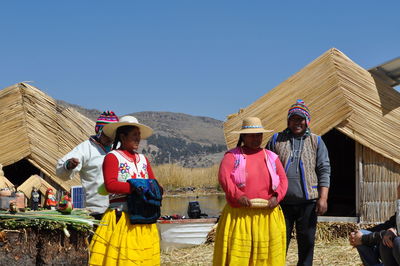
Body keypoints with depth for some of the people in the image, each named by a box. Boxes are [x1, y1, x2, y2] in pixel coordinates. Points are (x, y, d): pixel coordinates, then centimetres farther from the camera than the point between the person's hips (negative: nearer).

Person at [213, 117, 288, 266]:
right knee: (237, 252, -5)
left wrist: (277, 197, -8)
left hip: (267, 215, 3)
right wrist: (237, 196, -22)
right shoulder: (232, 156, 5)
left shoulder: (271, 157, 17)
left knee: (266, 252, 3)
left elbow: (283, 179, 11)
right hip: (239, 214, -3)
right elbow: (223, 177, -9)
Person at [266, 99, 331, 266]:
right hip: (282, 201, 0)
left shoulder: (316, 142, 10)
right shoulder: (276, 140, 10)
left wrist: (323, 198, -5)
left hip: (307, 201, 0)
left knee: (307, 242, 6)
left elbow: (324, 170, 4)